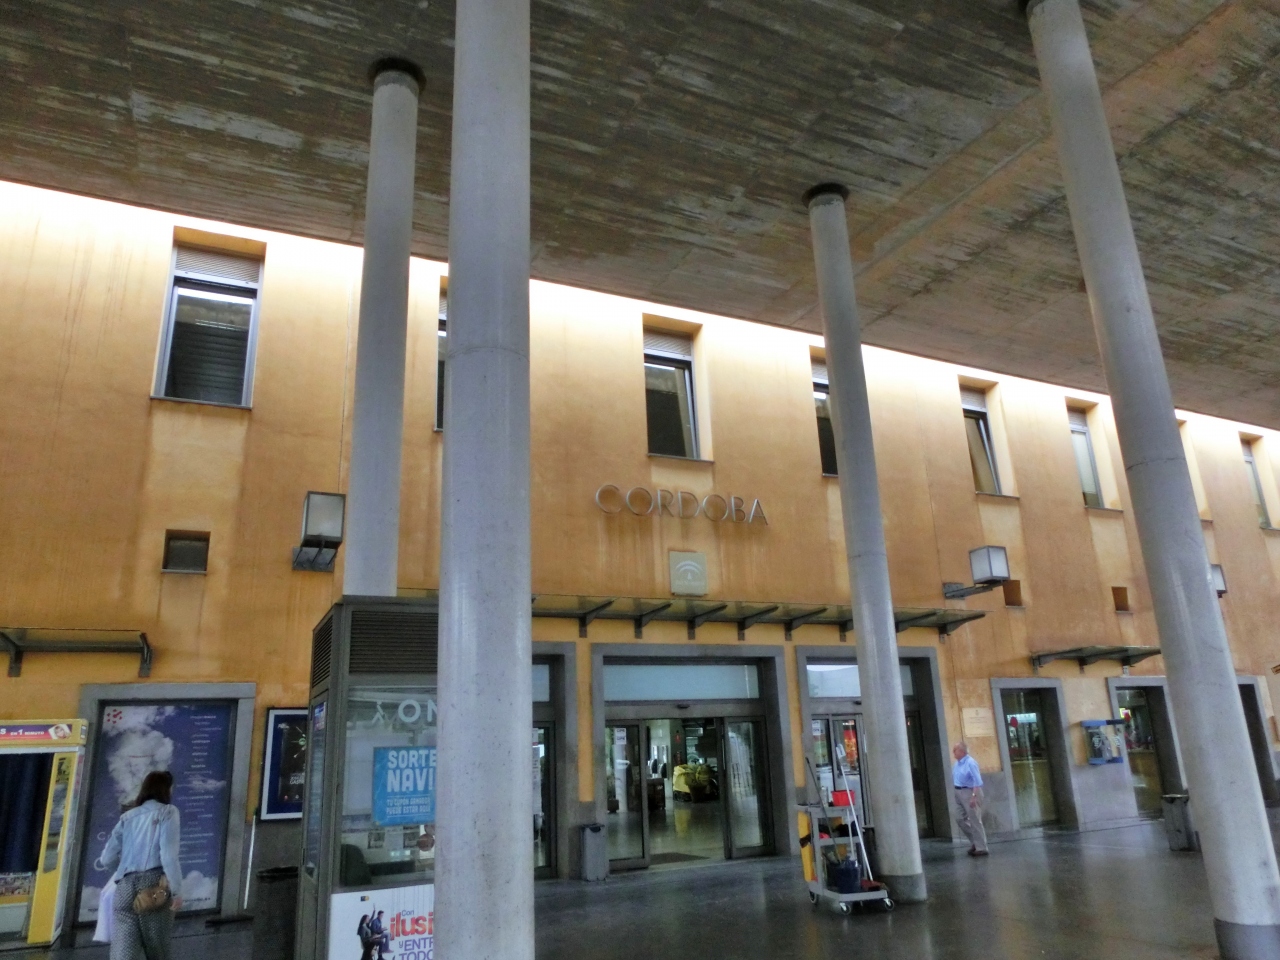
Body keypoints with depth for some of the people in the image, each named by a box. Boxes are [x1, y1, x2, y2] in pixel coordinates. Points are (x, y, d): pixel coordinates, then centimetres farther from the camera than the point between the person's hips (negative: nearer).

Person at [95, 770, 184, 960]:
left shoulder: (128, 816, 18)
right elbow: (169, 855, -8)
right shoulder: (168, 812, 4)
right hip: (153, 884, -3)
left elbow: (107, 859, 15)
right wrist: (176, 891, -4)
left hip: (125, 887, 3)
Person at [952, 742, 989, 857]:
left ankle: (981, 848, 6)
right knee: (960, 819, 11)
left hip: (969, 792, -9)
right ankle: (975, 841, 25)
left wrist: (974, 796, -26)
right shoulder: (957, 763, 9)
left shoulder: (970, 762, -17)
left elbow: (977, 781, -21)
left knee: (975, 820, -2)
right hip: (959, 793, 9)